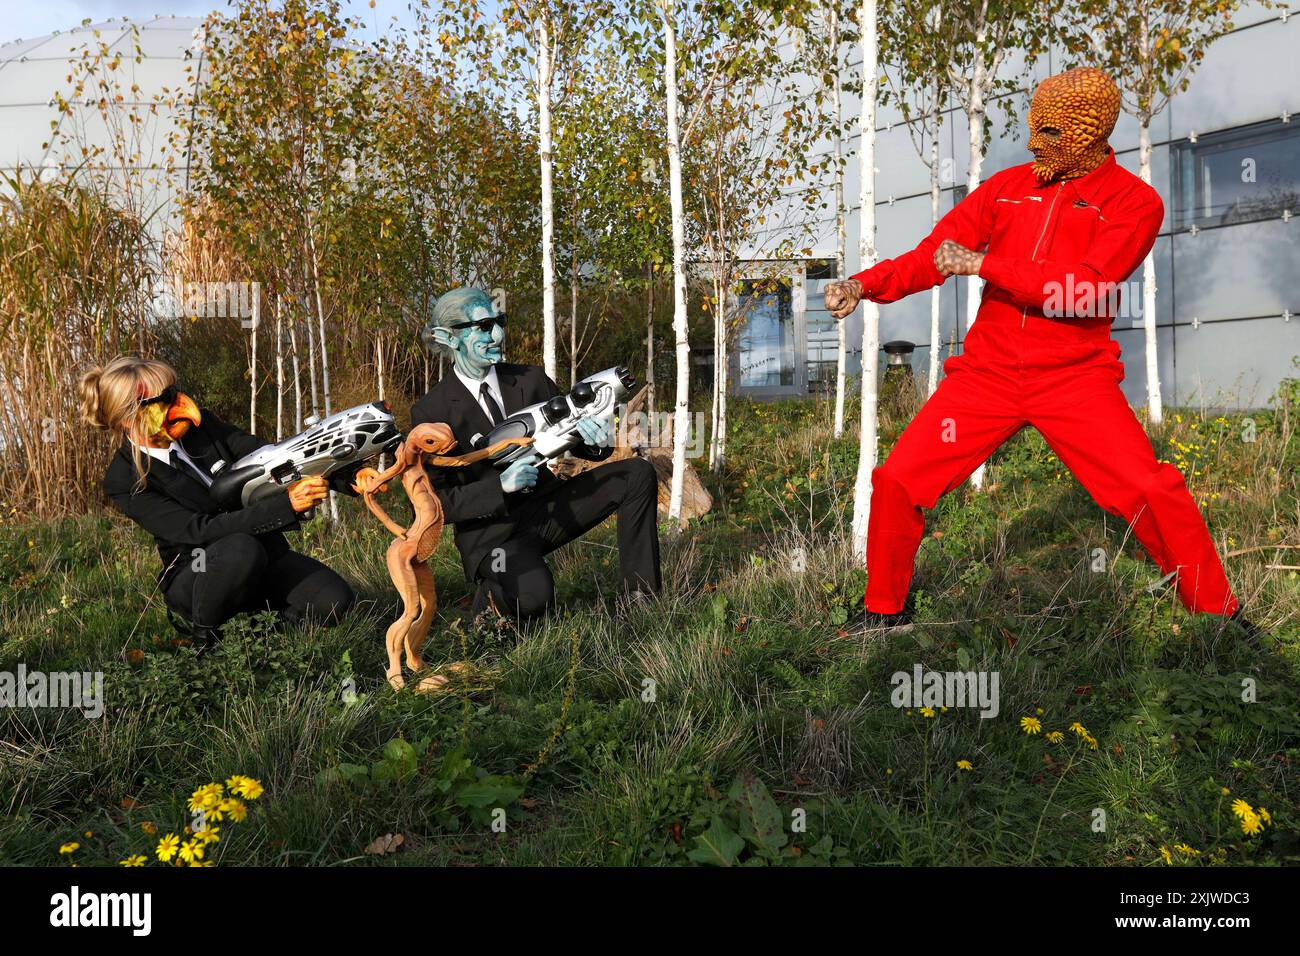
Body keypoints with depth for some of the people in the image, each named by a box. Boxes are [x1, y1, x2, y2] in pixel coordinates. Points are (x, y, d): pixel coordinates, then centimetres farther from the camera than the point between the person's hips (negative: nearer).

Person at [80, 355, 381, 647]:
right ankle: (204, 638, -12)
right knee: (240, 549, -38)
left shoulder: (202, 425, -3)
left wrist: (349, 476, -19)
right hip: (195, 577, -4)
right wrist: (287, 504, -37)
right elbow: (200, 530, -27)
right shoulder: (124, 481, -18)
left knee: (333, 601, -19)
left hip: (263, 554, 4)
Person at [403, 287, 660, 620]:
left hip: (548, 508, 6)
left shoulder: (531, 380, 2)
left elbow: (571, 435, 9)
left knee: (637, 474, -9)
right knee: (533, 599, -35)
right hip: (492, 532, -5)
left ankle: (642, 594, -2)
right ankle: (492, 591, 3)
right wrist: (501, 486, -26)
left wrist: (596, 439, -17)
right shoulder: (430, 412, -11)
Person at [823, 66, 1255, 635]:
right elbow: (932, 255, 7)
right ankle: (885, 609, 16)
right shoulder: (1006, 188, 10)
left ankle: (1218, 614, 8)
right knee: (896, 482, -5)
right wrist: (865, 285, -10)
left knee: (1153, 493, -15)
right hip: (987, 372, 3)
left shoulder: (1134, 201, -2)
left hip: (1074, 378, -3)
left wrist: (982, 263, -18)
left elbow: (1086, 289, -16)